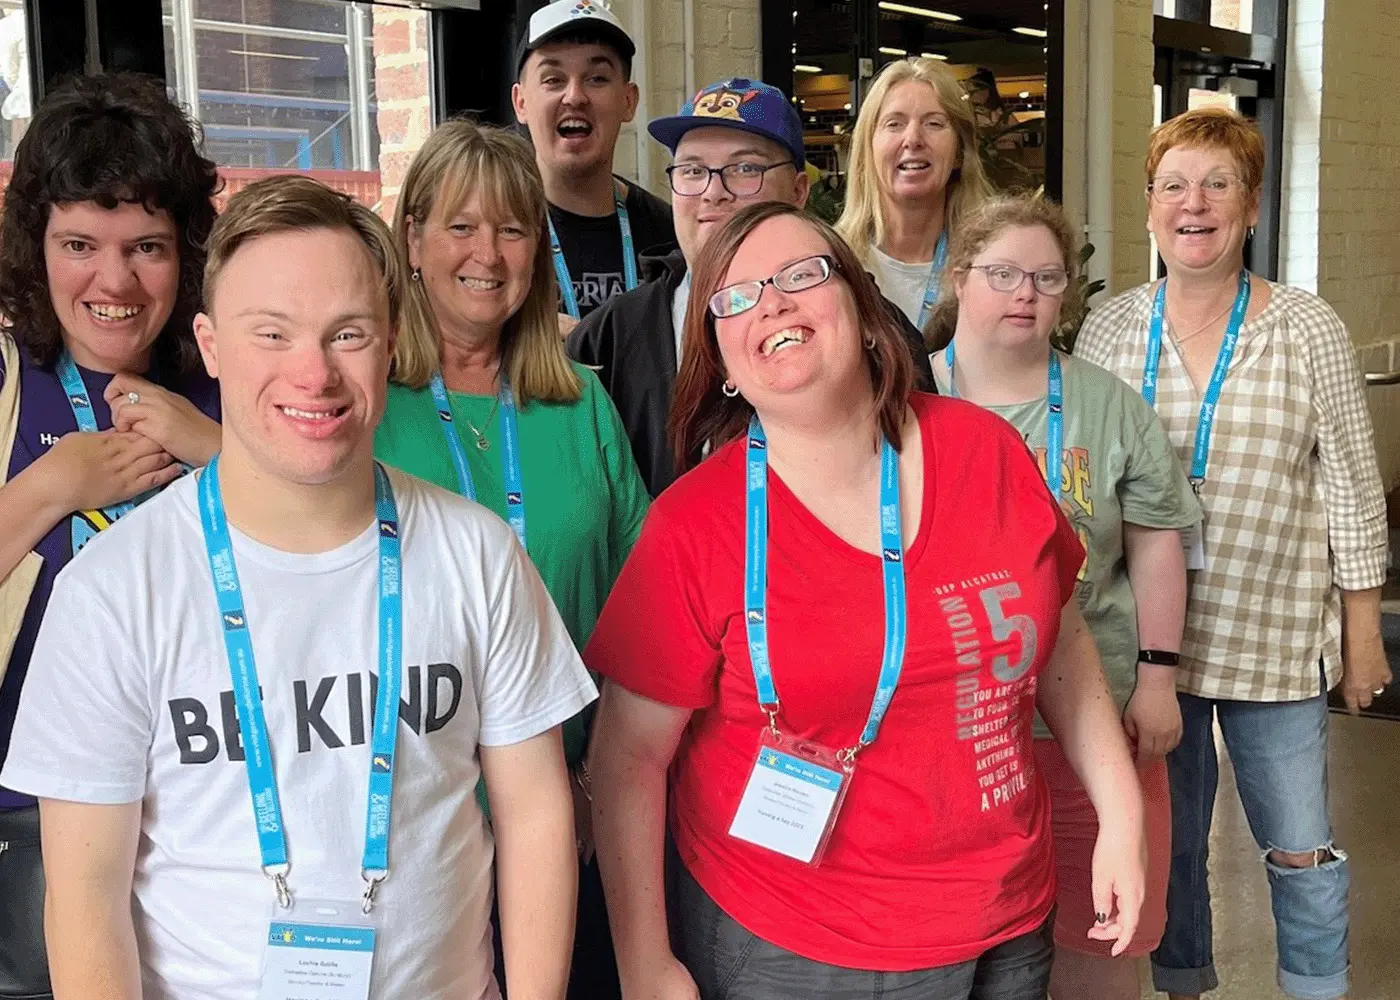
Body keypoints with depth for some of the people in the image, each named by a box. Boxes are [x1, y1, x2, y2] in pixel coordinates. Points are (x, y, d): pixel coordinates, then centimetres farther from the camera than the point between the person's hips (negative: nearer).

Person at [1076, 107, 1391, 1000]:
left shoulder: (1309, 329, -5)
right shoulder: (1109, 329, 0)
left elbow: (1352, 489, -2)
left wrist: (1363, 631, -1)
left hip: (1276, 634, -2)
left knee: (1300, 849, 7)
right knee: (1165, 836, 15)